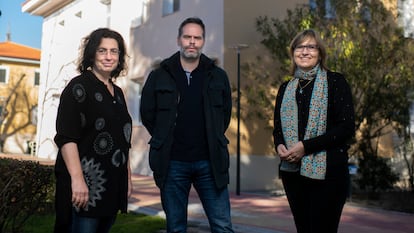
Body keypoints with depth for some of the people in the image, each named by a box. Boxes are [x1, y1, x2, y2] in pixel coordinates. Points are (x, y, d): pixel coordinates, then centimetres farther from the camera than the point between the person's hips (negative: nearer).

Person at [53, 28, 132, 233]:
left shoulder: (117, 93, 16)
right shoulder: (79, 87, -6)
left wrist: (128, 177, 18)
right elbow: (66, 137, -15)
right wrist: (77, 178, -24)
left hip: (113, 185, 7)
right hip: (86, 183, -7)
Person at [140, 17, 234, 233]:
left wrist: (213, 141, 8)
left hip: (209, 162, 1)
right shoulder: (159, 76, 4)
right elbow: (147, 114, 9)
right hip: (172, 163, 0)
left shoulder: (218, 76, 7)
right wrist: (165, 142, 8)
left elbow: (225, 113, 14)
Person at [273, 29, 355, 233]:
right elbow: (278, 127, 17)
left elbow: (346, 127, -10)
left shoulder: (335, 82, -2)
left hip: (327, 172, -5)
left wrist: (306, 146, -17)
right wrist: (279, 146, -7)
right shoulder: (286, 88, 14)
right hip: (292, 171, 5)